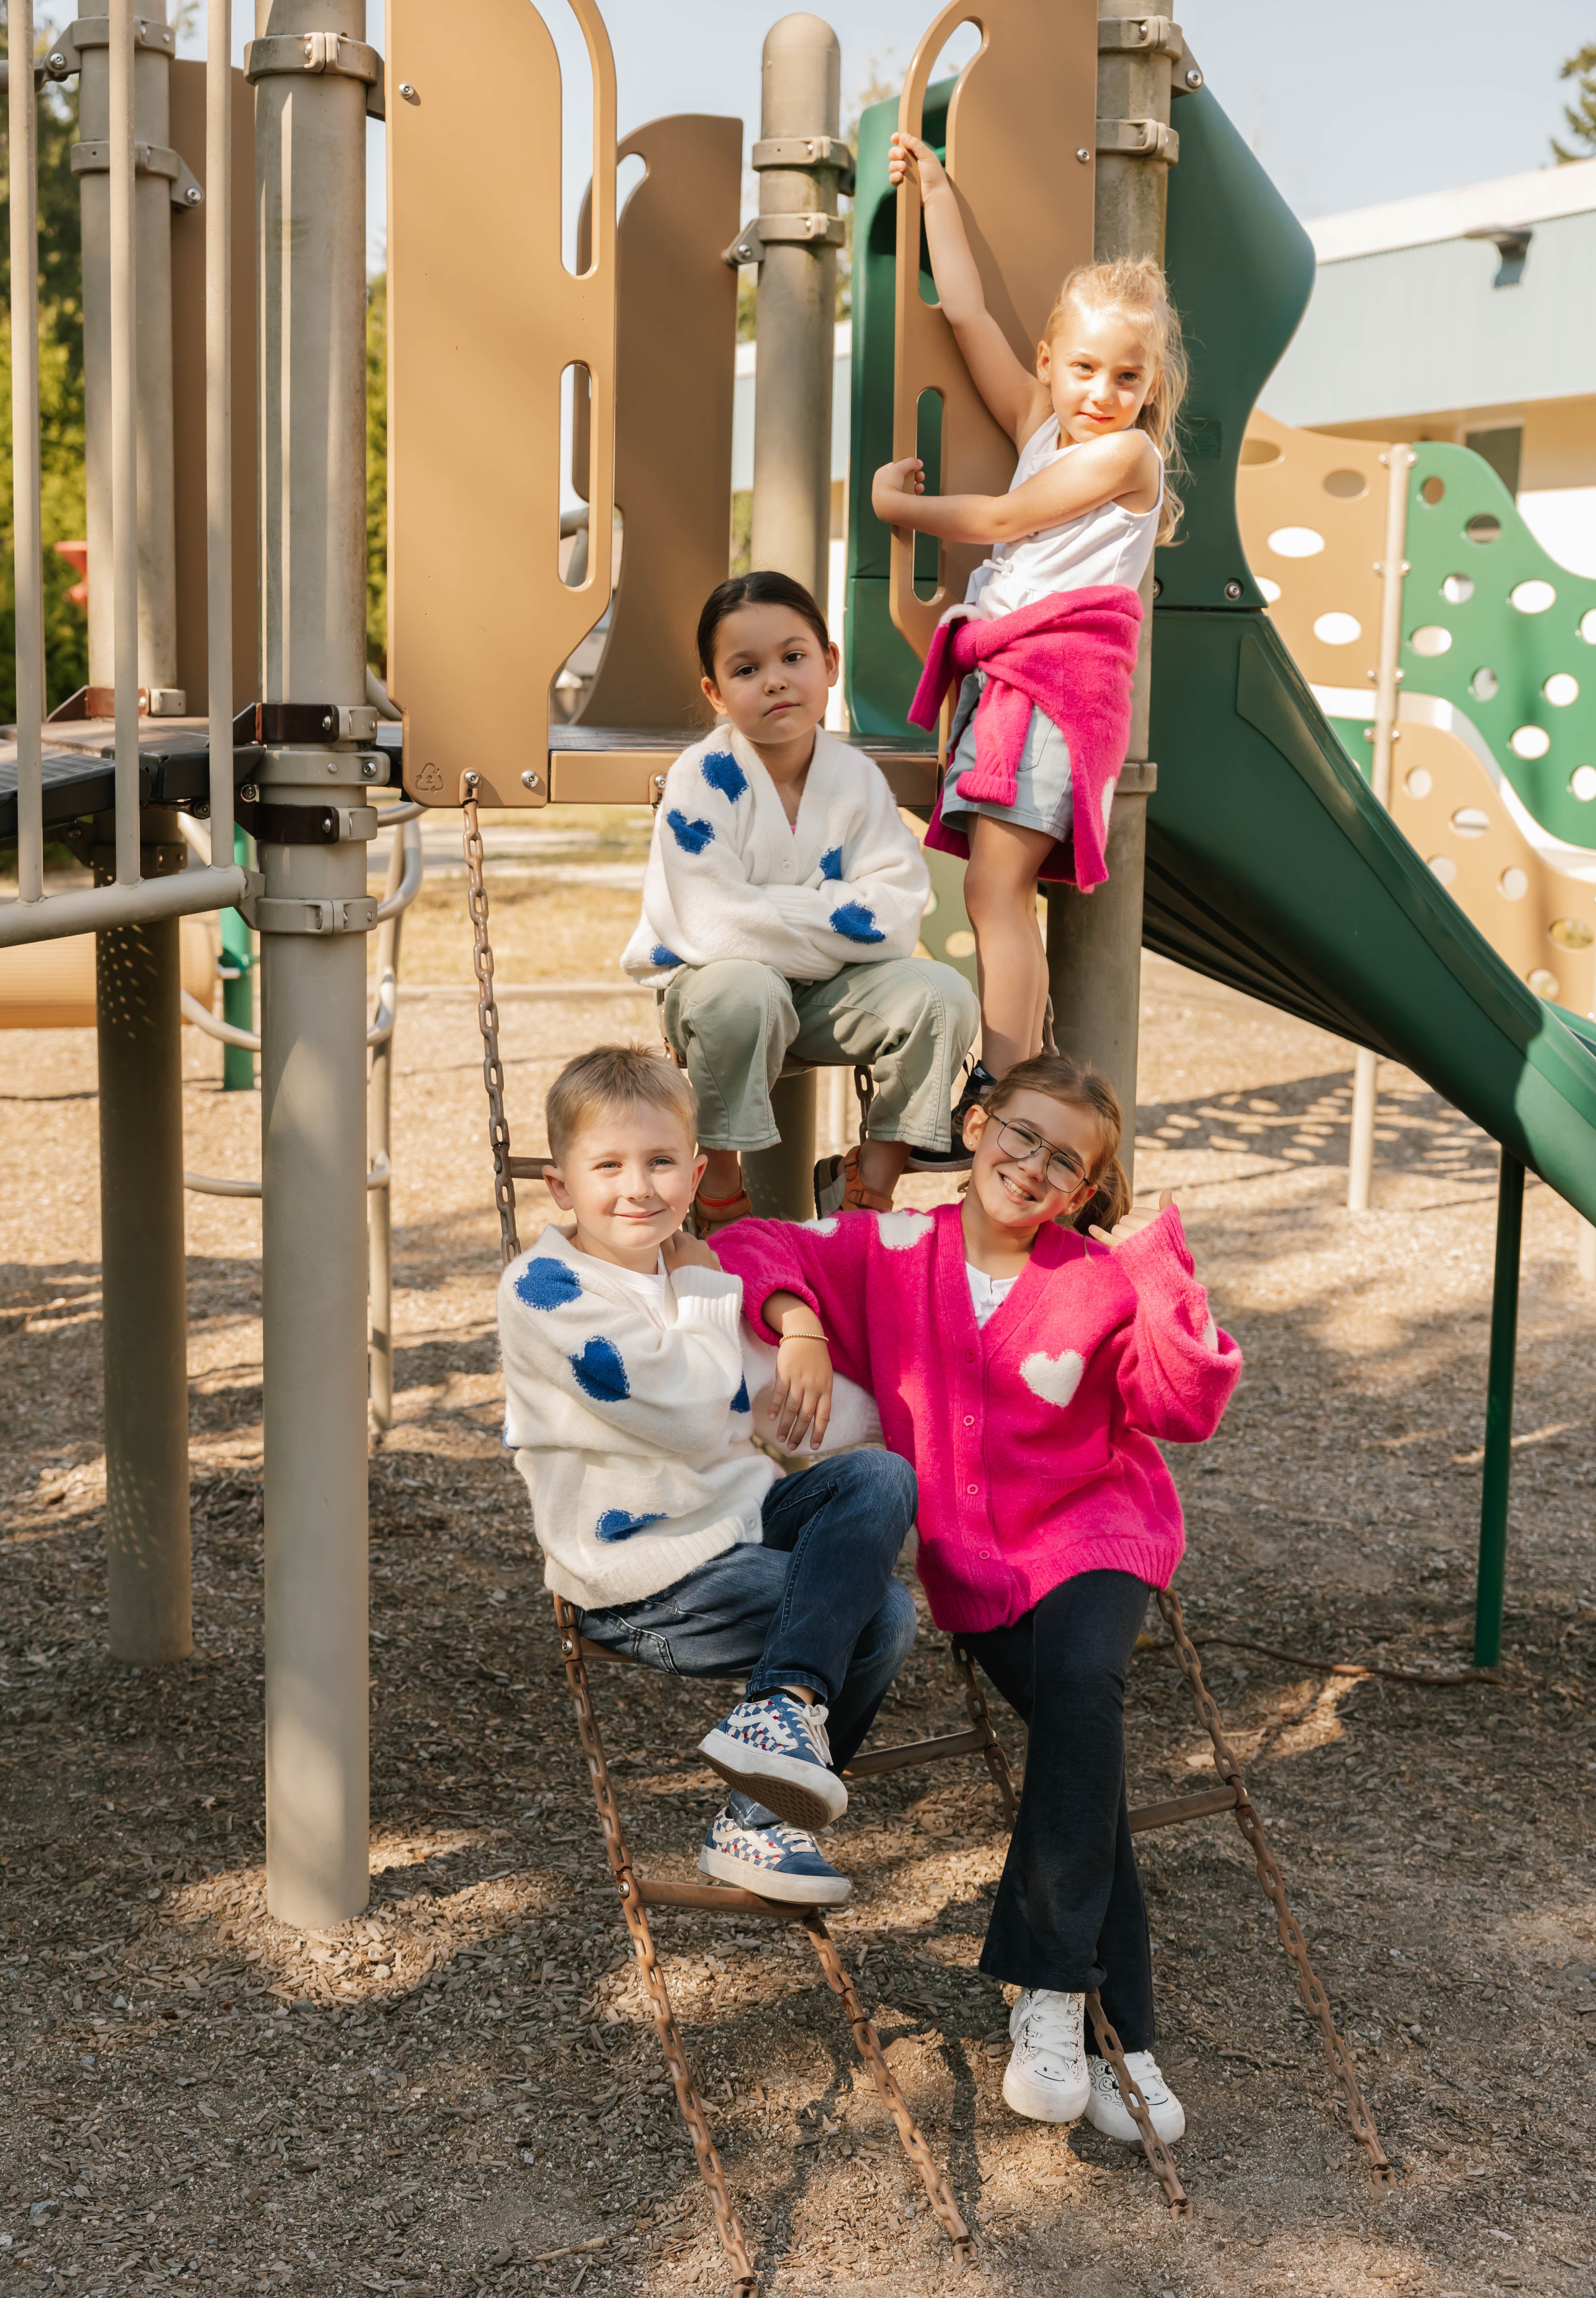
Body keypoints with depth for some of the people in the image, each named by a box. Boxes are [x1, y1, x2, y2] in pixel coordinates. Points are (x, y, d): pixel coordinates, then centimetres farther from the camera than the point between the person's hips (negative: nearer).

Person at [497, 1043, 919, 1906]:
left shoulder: (677, 1267, 10)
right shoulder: (545, 1291, -16)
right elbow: (691, 1420, -22)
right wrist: (706, 1294, -8)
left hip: (733, 1516, 8)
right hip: (640, 1586, -8)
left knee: (882, 1477, -15)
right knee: (881, 1614, -17)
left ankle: (784, 1707, -23)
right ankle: (757, 1823, -9)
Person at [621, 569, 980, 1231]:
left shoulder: (857, 777, -3)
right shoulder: (702, 779, -15)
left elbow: (895, 916, -11)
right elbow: (713, 924, -25)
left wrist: (778, 916, -21)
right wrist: (832, 918, -17)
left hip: (828, 991, 4)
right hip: (709, 985, -4)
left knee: (941, 995, -18)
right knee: (744, 994, -38)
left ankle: (872, 1180, -2)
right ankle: (719, 1187, -19)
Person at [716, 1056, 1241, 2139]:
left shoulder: (1102, 1281, -4)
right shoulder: (894, 1254, 1)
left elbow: (1189, 1408, -13)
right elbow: (759, 1249, 8)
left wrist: (1160, 1267, -21)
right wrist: (796, 1322, -11)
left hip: (1092, 1534, -1)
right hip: (972, 1567, 1)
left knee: (1081, 1687, -31)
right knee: (1086, 1751, -19)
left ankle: (1052, 1998, -24)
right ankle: (1123, 2037, -12)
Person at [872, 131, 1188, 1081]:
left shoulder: (1129, 450, -2)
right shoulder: (1040, 425, 18)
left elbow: (1003, 519, -3)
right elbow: (969, 317, 21)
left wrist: (898, 504, 9)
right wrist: (937, 191, 24)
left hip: (1064, 668, -8)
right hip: (1005, 670, 8)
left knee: (995, 886, -17)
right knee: (1010, 897, 4)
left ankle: (1005, 1093, -19)